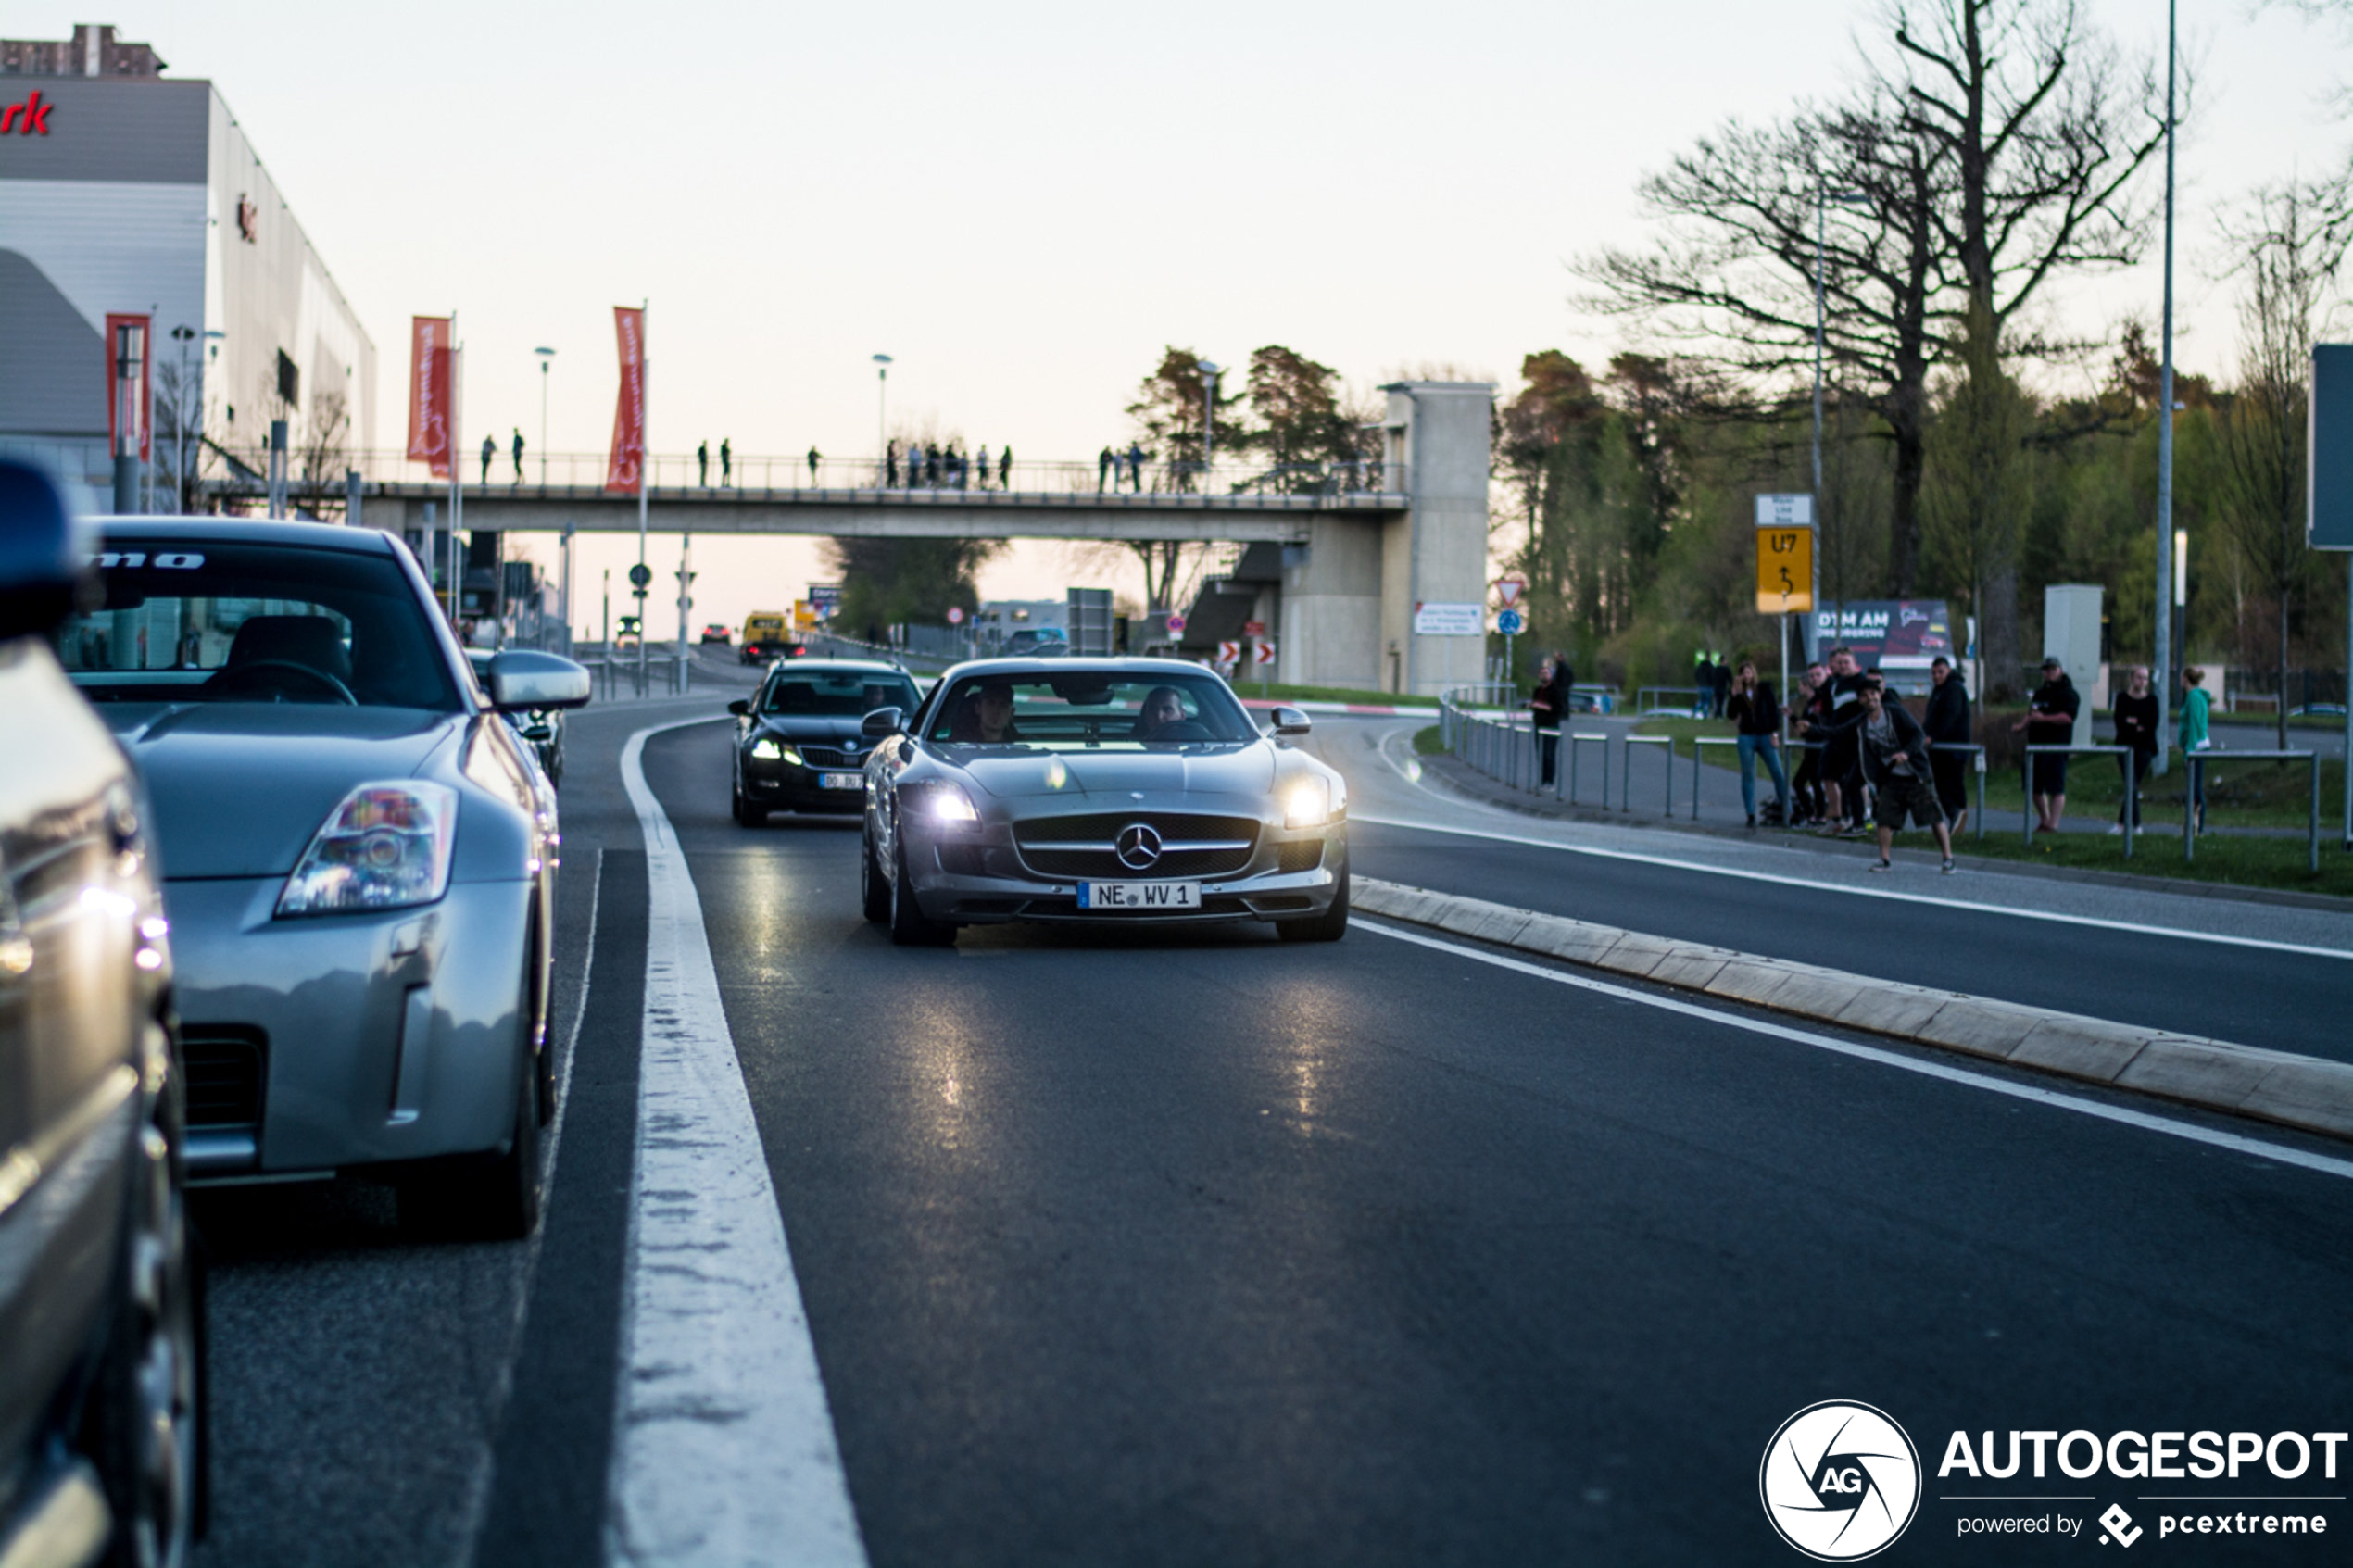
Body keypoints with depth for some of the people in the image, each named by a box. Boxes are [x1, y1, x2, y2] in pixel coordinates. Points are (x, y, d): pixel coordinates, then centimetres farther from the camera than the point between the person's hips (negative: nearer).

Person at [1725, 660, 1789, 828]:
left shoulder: (1765, 688, 4)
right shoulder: (1739, 692, 7)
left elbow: (1774, 710, 3)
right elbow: (1730, 714, -1)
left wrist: (1775, 733, -4)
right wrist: (1734, 695, -10)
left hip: (1765, 736, -1)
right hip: (1746, 737, 1)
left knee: (1778, 773, -5)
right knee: (1747, 776, 0)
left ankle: (1787, 812, 4)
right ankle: (1751, 815, 5)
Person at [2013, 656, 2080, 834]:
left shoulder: (2068, 693, -4)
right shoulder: (2039, 692, 21)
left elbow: (2068, 717, -17)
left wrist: (2044, 718, -24)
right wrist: (2022, 725, 11)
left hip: (2057, 747, -8)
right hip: (2036, 745, 8)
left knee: (2056, 787, -9)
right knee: (2034, 786, 12)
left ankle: (2053, 824, -10)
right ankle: (2044, 820, 26)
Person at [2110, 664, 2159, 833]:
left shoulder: (2151, 699, 6)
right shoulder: (2122, 698, 3)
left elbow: (2153, 725, -4)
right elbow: (2120, 724, -6)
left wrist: (2133, 723, -9)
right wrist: (2138, 728, -14)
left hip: (2145, 748, 1)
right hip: (2126, 746, -1)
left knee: (2132, 786, 1)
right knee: (2132, 786, -11)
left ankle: (2122, 822, 11)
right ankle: (2135, 824, -8)